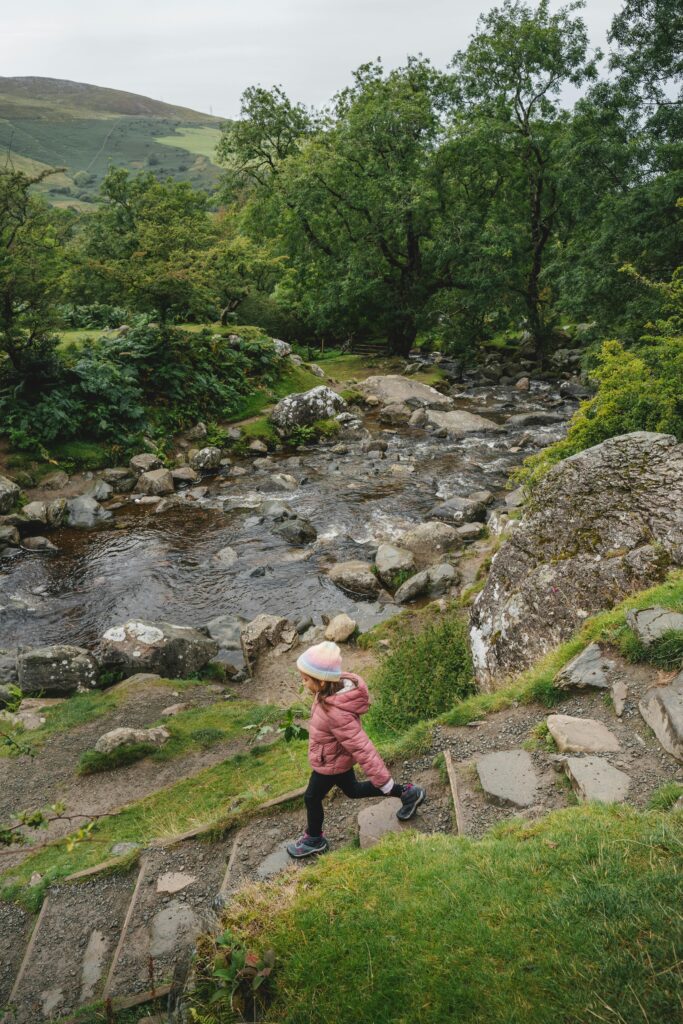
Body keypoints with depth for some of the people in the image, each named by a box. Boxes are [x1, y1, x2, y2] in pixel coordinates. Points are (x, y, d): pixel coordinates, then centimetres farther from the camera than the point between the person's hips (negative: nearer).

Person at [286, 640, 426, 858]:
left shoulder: (337, 713, -43)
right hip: (339, 757, 8)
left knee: (312, 798, 17)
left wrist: (383, 780, -29)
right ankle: (407, 793, 38)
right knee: (353, 790, 29)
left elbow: (361, 747, -37)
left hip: (331, 764, -8)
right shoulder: (339, 685, -18)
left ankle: (314, 840, 45)